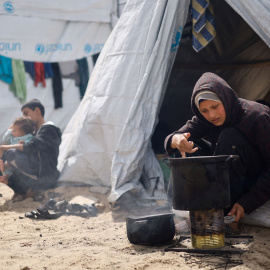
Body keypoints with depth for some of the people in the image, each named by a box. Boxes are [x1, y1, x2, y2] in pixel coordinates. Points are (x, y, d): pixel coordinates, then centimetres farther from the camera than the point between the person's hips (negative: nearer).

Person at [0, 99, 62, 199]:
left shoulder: (49, 129, -4)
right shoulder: (35, 133, 26)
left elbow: (31, 147, -21)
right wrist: (8, 180, 7)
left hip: (46, 178, -10)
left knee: (11, 153, -23)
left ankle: (25, 189, -14)